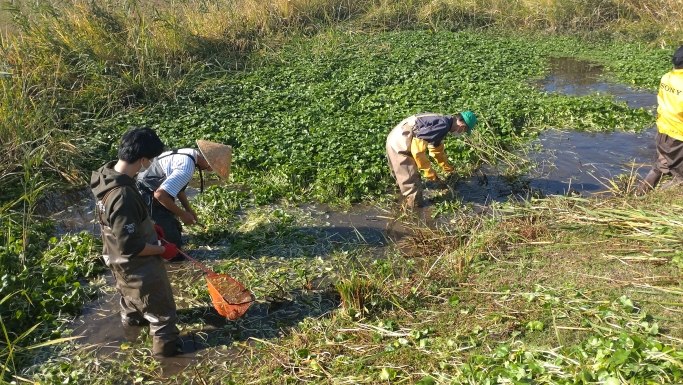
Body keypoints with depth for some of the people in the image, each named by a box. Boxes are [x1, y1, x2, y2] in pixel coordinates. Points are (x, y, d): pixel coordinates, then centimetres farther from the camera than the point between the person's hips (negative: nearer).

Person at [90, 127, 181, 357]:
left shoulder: (108, 175, -9)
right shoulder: (122, 195, -39)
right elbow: (130, 246, -32)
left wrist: (150, 228, 9)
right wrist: (163, 250, -18)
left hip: (122, 262, 9)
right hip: (138, 267, -9)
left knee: (131, 296, 36)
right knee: (161, 307, 15)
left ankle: (131, 321, 62)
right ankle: (165, 344, 35)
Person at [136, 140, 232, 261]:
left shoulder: (189, 154, 1)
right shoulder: (186, 169, -30)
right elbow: (160, 194, -33)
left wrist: (189, 210, 9)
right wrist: (182, 214, -19)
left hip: (146, 193, 10)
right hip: (148, 199, -10)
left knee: (174, 229, 24)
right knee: (172, 243, -1)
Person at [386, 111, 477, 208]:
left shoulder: (442, 121, 12)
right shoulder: (443, 126, -20)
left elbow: (437, 149, 30)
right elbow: (417, 149, -26)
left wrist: (448, 168, 40)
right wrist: (429, 171, -16)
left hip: (397, 141, 10)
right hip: (400, 146, -10)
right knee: (412, 183, -1)